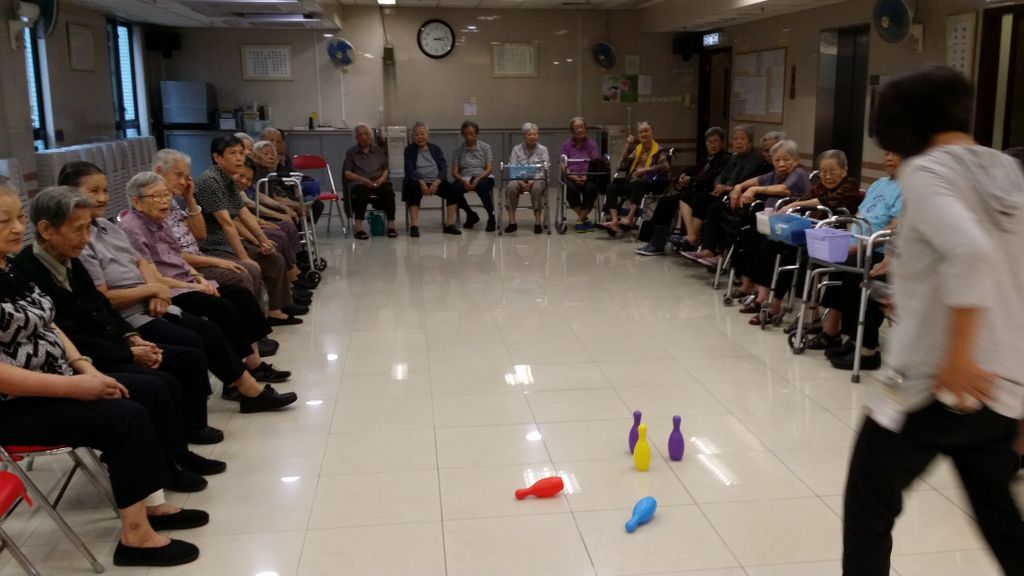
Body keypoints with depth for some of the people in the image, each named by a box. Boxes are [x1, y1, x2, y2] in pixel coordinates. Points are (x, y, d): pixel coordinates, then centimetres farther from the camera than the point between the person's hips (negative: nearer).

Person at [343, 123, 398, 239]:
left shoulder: (379, 151, 20)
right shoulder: (351, 152, 14)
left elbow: (386, 170, 15)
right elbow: (347, 173, 3)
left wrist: (382, 179, -9)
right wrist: (363, 179, -14)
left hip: (379, 182, 2)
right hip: (359, 183, -2)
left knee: (388, 190, -33)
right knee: (363, 191, -39)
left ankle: (391, 224, -36)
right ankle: (358, 225, -44)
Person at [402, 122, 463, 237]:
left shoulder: (435, 149, 14)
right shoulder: (409, 150, 8)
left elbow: (443, 168, 3)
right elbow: (409, 170, -6)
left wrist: (436, 182, -17)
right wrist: (421, 182, -23)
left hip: (436, 181, 3)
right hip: (417, 181, -3)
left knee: (455, 191, -22)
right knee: (413, 190, -38)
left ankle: (449, 224, -17)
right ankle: (414, 225, -38)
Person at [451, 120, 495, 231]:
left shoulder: (485, 147, 7)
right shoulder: (458, 150, 10)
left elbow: (489, 169, -2)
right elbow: (454, 172, 2)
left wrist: (478, 179, -20)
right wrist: (463, 181, -20)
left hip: (483, 178, -2)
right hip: (465, 179, 2)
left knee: (481, 185, -39)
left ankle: (491, 218, -27)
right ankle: (471, 215, -4)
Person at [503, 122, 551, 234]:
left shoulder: (543, 149, 5)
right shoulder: (516, 149, 8)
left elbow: (544, 170, -6)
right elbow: (512, 168, -1)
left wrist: (532, 182, -22)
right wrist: (520, 182, -19)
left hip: (537, 180, -1)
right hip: (519, 179, 1)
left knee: (537, 188, -36)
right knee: (511, 187, -32)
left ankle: (538, 223, -28)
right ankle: (512, 222, -26)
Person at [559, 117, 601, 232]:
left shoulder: (592, 144, 10)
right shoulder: (566, 145, 11)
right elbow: (563, 165, 1)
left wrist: (586, 176, -19)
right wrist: (573, 176, -17)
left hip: (588, 177, 0)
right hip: (571, 176, 0)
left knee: (591, 188, -34)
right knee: (571, 189, -34)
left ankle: (580, 219, -21)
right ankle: (585, 218, -19)